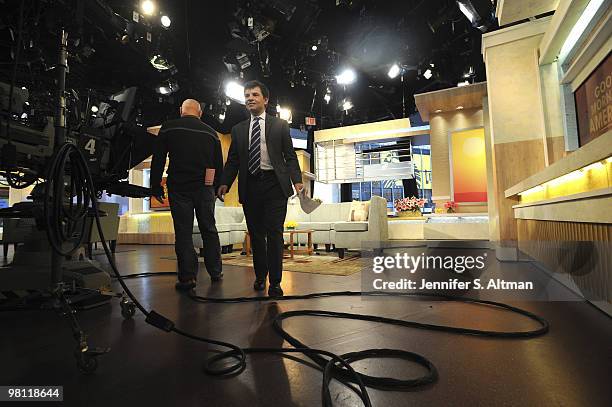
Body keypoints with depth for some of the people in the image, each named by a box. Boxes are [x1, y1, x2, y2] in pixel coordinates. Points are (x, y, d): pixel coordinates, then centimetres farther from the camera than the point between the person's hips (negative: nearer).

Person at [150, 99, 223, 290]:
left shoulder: (168, 128, 2)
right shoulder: (211, 132, 9)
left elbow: (158, 159, -1)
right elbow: (219, 164, 10)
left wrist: (156, 186, 4)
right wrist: (217, 188, 16)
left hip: (178, 187, -2)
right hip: (205, 188, 2)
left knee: (183, 232, 2)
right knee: (209, 229, 11)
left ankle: (187, 277, 3)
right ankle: (215, 272, 19)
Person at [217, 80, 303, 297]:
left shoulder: (280, 125, 10)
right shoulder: (238, 129, 16)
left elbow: (290, 156, 5)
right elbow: (232, 161, 13)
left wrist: (297, 179, -10)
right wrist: (225, 183, -2)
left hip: (274, 184, -3)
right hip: (250, 186, 3)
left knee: (274, 233, -4)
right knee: (256, 234, 10)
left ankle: (275, 282, 5)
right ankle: (260, 277, 26)